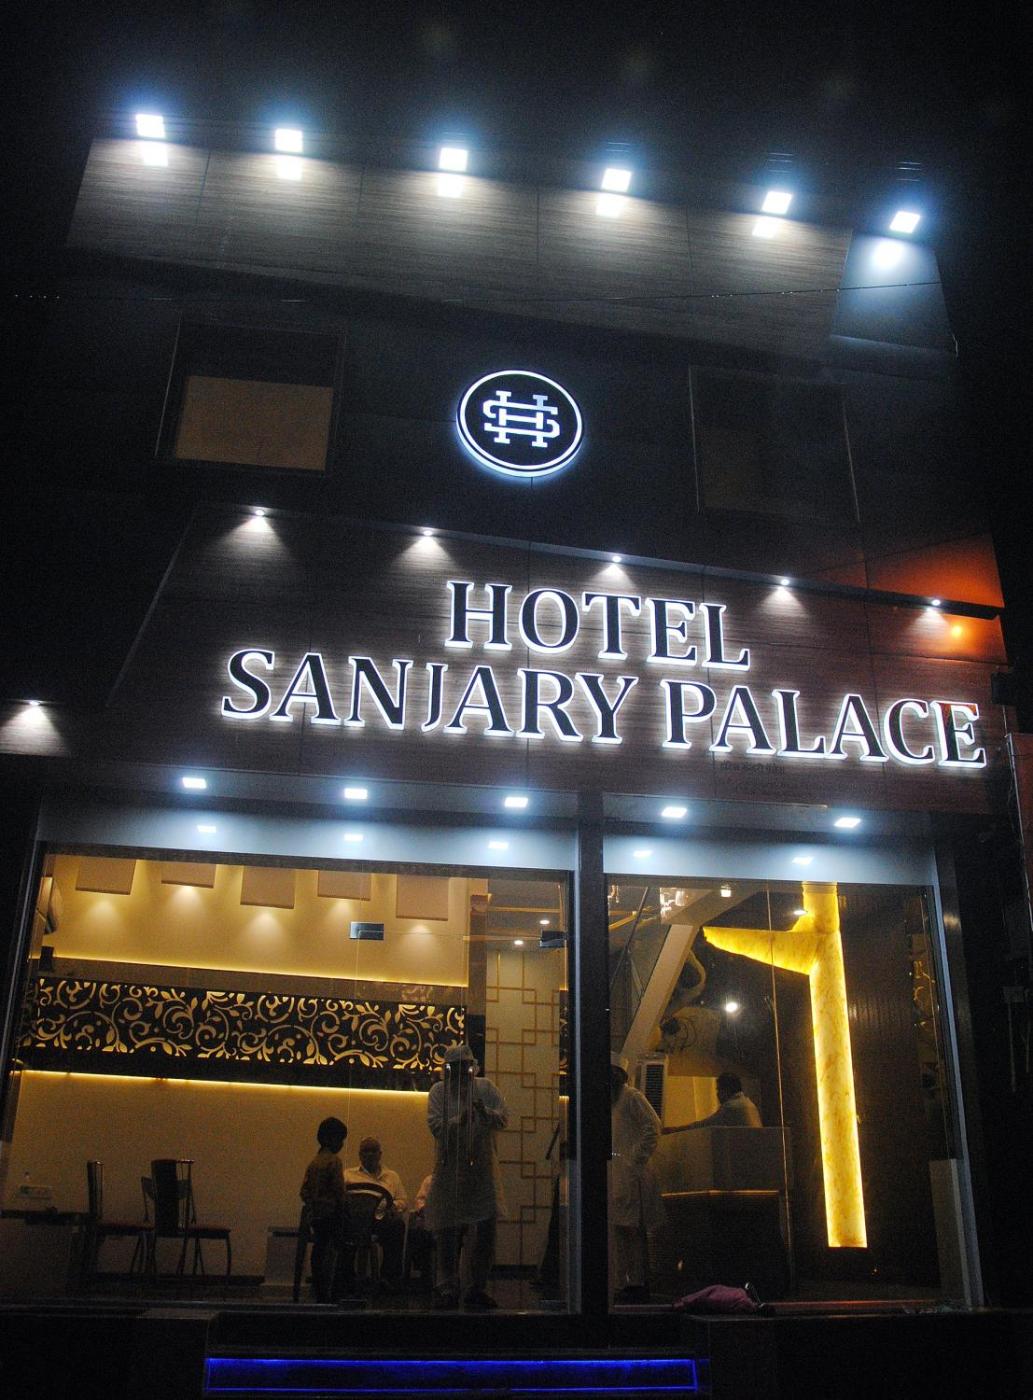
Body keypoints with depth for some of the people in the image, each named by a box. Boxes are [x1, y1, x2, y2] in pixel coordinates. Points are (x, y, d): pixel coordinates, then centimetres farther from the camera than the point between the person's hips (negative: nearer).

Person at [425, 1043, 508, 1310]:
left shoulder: (486, 1088, 6)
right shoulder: (439, 1091, 1)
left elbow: (504, 1117, -2)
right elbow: (435, 1125, -10)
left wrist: (486, 1113, -21)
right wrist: (460, 1120, -24)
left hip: (483, 1170, 2)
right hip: (450, 1170, -2)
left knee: (486, 1230, 4)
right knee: (448, 1231, 1)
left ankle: (478, 1288, 17)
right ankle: (448, 1288, 12)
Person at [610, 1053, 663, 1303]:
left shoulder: (632, 1097, -7)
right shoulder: (609, 1100, 19)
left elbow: (653, 1126, -15)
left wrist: (637, 1158, -15)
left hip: (630, 1173, -9)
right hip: (612, 1174, 9)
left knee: (633, 1230, -6)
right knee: (619, 1231, 10)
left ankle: (639, 1285, -3)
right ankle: (625, 1283, 15)